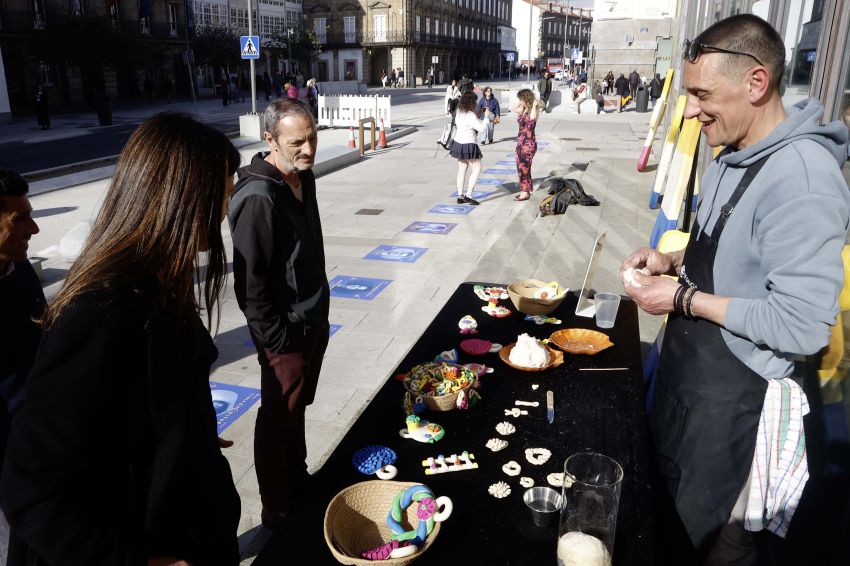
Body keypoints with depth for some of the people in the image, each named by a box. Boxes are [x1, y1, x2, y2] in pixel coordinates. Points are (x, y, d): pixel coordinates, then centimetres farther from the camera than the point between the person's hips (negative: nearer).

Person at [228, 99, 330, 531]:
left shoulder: (303, 177, 4)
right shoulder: (258, 198, -25)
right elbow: (250, 282, -23)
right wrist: (277, 342, -19)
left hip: (314, 323, 8)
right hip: (285, 334, -8)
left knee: (297, 409, 23)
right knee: (279, 419, 9)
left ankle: (298, 483, 43)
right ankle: (278, 511, 28)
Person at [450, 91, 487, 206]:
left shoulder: (459, 113, 6)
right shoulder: (470, 116, -19)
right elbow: (482, 128, -19)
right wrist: (486, 117, -5)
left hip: (459, 143, 9)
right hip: (469, 145, -9)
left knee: (462, 170, 11)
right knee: (477, 169, 0)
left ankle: (460, 196, 12)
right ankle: (468, 195, -6)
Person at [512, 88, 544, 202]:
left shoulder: (533, 110, -12)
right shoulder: (523, 110, 9)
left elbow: (532, 117, -34)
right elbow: (513, 108, 24)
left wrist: (535, 105, -22)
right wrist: (520, 102, 12)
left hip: (529, 143, -8)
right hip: (520, 142, 8)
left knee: (524, 168, -4)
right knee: (520, 168, 12)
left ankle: (525, 193, 3)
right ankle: (524, 191, 21)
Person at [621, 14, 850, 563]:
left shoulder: (801, 178, -27)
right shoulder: (731, 158, 3)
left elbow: (804, 327, -29)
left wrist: (683, 299, -23)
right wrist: (673, 261, -1)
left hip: (738, 392, -8)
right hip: (689, 362, 9)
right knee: (668, 499, 26)